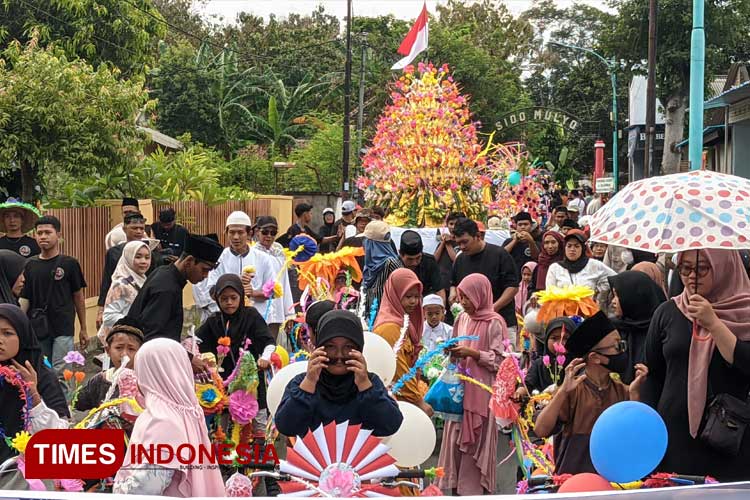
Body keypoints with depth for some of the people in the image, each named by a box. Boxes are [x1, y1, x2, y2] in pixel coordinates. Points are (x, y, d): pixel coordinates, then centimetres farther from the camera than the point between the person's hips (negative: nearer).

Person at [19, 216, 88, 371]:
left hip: (63, 329, -3)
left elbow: (78, 297, 4)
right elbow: (24, 298, 7)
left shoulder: (69, 264, -3)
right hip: (37, 329, 3)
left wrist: (83, 329, 6)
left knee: (60, 374, -6)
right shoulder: (30, 265, 5)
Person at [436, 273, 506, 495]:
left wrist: (471, 353, -17)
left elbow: (500, 361, -10)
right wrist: (453, 352, -1)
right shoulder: (462, 319, 11)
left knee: (477, 442, -3)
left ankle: (477, 489, 5)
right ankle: (457, 486, 13)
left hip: (481, 390, -6)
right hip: (460, 387, 6)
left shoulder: (494, 323, -8)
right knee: (456, 438, 6)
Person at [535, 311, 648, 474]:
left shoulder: (622, 392, 7)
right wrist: (563, 392, -20)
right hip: (572, 476, -3)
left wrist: (634, 394, -6)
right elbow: (541, 430, -11)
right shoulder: (573, 391, -3)